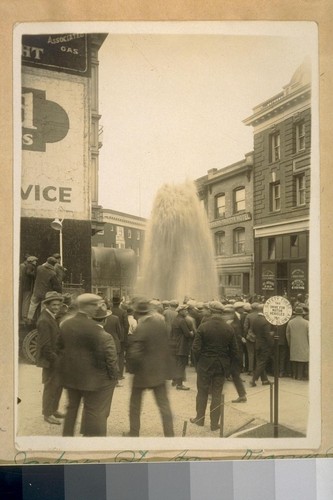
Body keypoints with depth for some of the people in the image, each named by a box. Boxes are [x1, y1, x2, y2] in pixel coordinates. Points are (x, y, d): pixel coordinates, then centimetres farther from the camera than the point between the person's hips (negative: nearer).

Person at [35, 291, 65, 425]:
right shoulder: (44, 320, -21)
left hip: (56, 358, 9)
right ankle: (47, 414, 18)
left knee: (58, 384, 17)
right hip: (50, 359, -9)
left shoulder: (52, 317, 9)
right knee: (51, 386, 3)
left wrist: (59, 357, 11)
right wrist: (55, 359, -19)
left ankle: (54, 410, 31)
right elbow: (45, 345, -23)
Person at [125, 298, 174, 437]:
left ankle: (134, 433, 27)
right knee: (164, 404, 11)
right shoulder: (161, 320, -5)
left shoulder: (140, 328, -23)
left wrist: (131, 368, -8)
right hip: (160, 369, 5)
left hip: (143, 371, -4)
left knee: (135, 403, 17)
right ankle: (169, 434, 12)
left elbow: (134, 354, -24)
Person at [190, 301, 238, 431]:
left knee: (202, 392, 14)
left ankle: (200, 418, 26)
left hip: (205, 364, -2)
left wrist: (199, 360, 2)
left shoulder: (203, 326, -13)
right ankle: (214, 423, 16)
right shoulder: (228, 328, -4)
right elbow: (234, 350, -1)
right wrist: (227, 363, 9)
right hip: (221, 366, 2)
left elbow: (196, 347, -14)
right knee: (217, 394, 11)